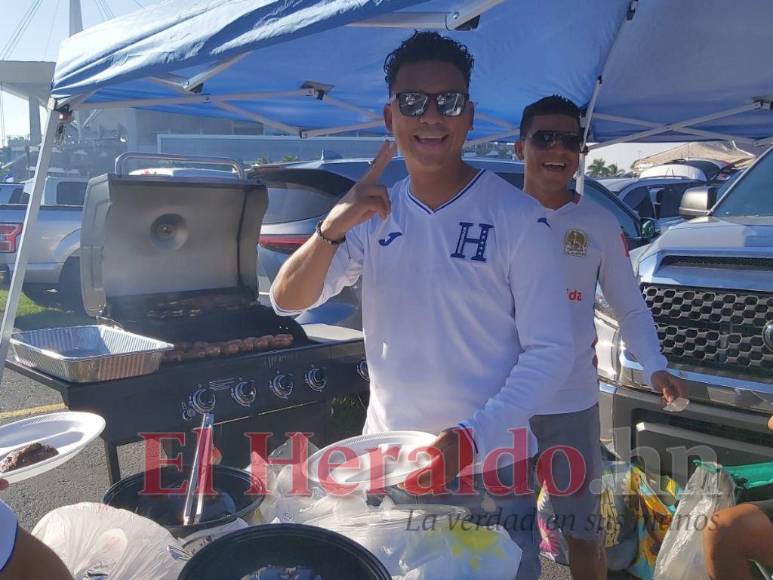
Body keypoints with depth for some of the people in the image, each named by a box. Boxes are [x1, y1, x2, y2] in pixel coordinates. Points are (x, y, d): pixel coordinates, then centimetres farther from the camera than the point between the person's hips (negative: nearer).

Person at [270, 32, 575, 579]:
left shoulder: (517, 218, -13)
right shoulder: (374, 214, 0)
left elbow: (550, 350, -13)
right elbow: (288, 301, -6)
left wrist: (472, 436, -24)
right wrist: (332, 229, -24)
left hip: (490, 469, -3)